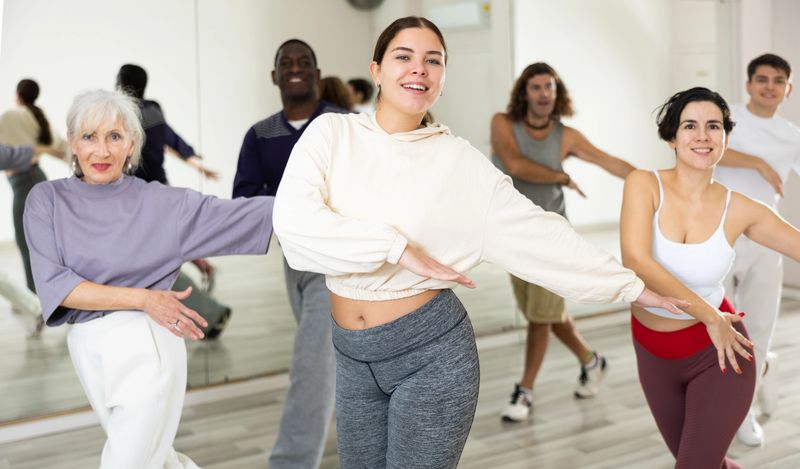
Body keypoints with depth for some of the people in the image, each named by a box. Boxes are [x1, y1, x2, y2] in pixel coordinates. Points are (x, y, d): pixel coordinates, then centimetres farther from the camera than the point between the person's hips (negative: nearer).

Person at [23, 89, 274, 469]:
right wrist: (144, 299, -14)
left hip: (147, 345, -3)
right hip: (87, 350, 3)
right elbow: (54, 285, -8)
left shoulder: (163, 203, -3)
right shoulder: (47, 200, 1)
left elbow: (241, 214, -5)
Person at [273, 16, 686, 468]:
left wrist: (630, 283, -4)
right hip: (351, 352, 3)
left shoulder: (460, 161, -5)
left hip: (431, 348, -2)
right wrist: (397, 248, -21)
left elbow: (536, 232, -4)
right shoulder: (332, 133, -3)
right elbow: (293, 219, -17)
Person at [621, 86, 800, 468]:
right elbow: (635, 261, -30)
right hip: (654, 354, 2)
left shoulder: (741, 210, -13)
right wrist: (709, 316, -25)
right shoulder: (644, 185, -17)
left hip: (717, 353, -1)